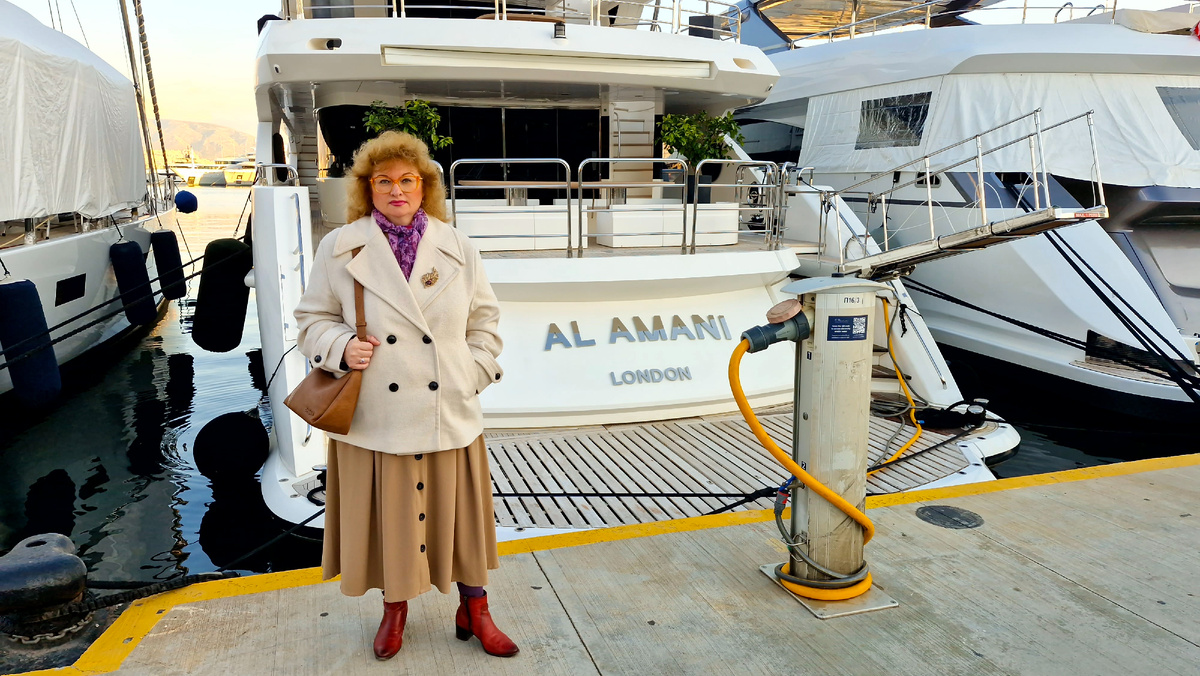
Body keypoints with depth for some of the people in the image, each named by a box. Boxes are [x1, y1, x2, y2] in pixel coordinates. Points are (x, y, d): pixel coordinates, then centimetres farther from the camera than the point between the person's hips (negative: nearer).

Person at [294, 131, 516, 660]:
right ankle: (395, 607, 38)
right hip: (374, 415, 0)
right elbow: (313, 319, 7)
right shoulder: (339, 248, 0)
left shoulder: (457, 248, 3)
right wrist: (341, 348, -13)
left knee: (458, 513, 11)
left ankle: (473, 611, 31)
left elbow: (484, 319, 10)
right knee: (387, 515, 13)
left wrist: (473, 375, 1)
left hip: (447, 413, 1)